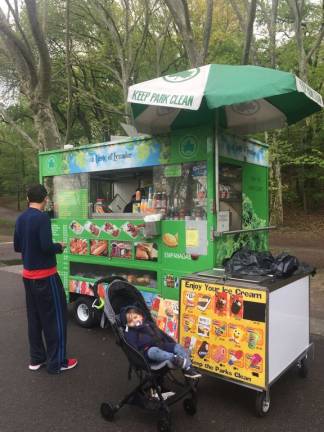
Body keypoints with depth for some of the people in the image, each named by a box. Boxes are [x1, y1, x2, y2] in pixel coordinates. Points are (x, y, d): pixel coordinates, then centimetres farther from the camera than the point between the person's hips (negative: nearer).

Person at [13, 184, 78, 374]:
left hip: (28, 275, 8)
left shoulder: (21, 218, 6)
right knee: (56, 317, 3)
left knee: (34, 317, 16)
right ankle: (57, 362, 10)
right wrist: (60, 247, -6)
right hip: (45, 275, -8)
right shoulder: (42, 217, -18)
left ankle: (37, 359, 26)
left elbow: (17, 246, 12)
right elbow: (47, 246, -25)